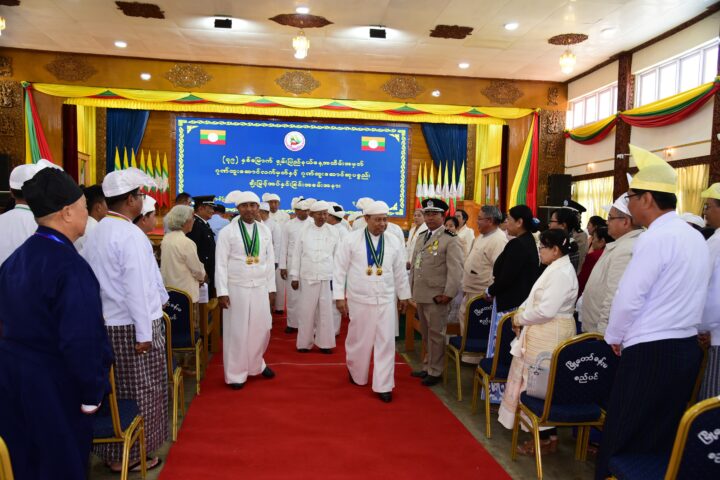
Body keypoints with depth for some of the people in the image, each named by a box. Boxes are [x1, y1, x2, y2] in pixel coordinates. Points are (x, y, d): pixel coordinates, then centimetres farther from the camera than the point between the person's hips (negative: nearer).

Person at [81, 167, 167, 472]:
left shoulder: (95, 233, 6)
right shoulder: (131, 235, -18)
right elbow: (137, 289, -21)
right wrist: (144, 333, -16)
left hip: (106, 323, 8)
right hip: (131, 325, -8)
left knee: (116, 388, 17)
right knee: (141, 390, 6)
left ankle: (111, 452, 29)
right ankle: (132, 454, 18)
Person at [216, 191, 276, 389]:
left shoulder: (265, 230, 6)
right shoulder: (227, 232, -5)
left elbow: (270, 261, 9)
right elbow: (221, 264, -6)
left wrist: (271, 288, 8)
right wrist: (222, 292, -11)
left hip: (260, 288, 4)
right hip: (236, 288, -3)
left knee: (261, 328, 11)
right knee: (237, 331, 5)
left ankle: (257, 364, 33)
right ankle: (236, 373, 19)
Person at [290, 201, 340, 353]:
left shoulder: (334, 232, 3)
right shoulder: (304, 232, 2)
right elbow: (297, 255, 4)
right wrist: (294, 276, 2)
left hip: (327, 278, 0)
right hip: (307, 278, 0)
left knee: (326, 312, 6)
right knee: (306, 312, 5)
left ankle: (325, 343, 18)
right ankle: (304, 343, 18)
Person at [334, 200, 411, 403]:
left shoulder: (394, 242, 2)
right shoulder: (352, 240, -7)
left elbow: (400, 271, 12)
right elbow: (340, 269, -5)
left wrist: (403, 295, 16)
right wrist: (339, 296, -7)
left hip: (386, 300, 2)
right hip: (359, 299, -2)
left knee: (385, 342, 3)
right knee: (359, 340, 12)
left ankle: (383, 385, 14)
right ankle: (356, 373, 37)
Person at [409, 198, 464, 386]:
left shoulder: (451, 240, -9)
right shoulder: (421, 238, 15)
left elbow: (455, 270, -15)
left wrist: (448, 294, -19)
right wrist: (412, 288, 13)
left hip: (436, 296, -7)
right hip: (420, 294, 7)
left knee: (436, 333, 3)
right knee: (425, 333, 18)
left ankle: (435, 371, 16)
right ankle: (427, 366, 31)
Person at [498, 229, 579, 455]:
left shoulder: (561, 273, -18)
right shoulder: (555, 269, 14)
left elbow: (545, 310, -24)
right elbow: (535, 298, 17)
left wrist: (520, 318, -11)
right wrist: (521, 313, 3)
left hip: (551, 335, -10)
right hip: (542, 333, 10)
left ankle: (548, 437, 12)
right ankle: (544, 432, 27)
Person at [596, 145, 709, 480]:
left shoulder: (656, 238, -17)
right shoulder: (695, 238, 10)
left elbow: (628, 297, -18)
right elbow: (689, 296, 15)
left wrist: (615, 337, -1)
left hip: (651, 352, -9)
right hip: (687, 347, 9)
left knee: (623, 438, 3)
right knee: (663, 436, 18)